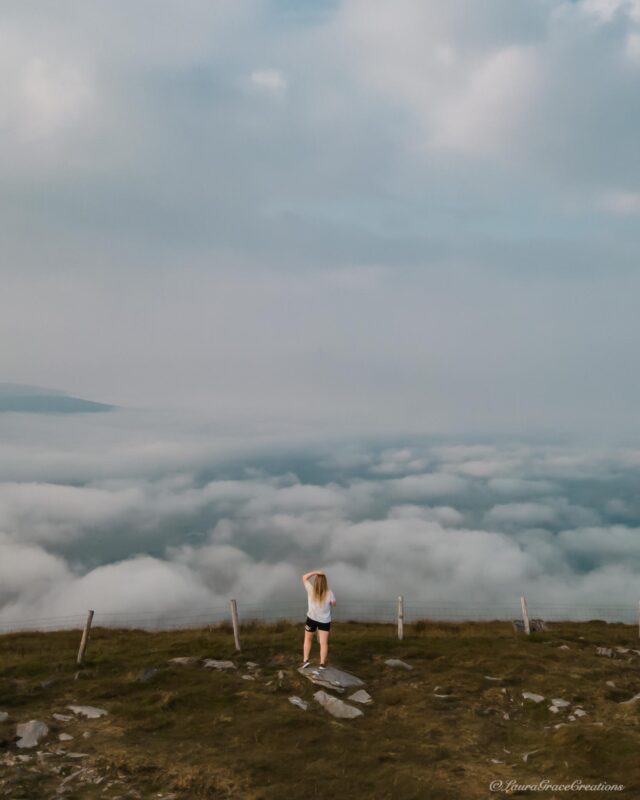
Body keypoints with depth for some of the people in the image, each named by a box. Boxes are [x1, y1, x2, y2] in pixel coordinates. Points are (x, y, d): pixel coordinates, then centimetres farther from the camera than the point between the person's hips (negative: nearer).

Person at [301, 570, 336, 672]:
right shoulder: (329, 593, -14)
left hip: (311, 619, 0)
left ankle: (305, 660, 16)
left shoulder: (311, 590, -14)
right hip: (325, 620, 0)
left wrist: (315, 572, -12)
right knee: (324, 642, 4)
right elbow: (333, 603, 3)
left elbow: (304, 577, -2)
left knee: (308, 639, 20)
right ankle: (322, 664, -2)